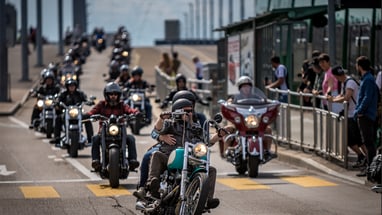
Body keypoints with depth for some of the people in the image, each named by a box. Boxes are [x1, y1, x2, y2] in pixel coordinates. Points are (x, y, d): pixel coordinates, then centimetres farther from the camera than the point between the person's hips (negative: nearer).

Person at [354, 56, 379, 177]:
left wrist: (359, 111, -17)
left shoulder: (368, 80, -16)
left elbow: (367, 98, -22)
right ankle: (370, 166, 21)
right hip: (365, 116, 10)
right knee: (369, 143, 14)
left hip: (366, 116, -10)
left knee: (369, 142, -9)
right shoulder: (366, 78, 16)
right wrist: (358, 111, 14)